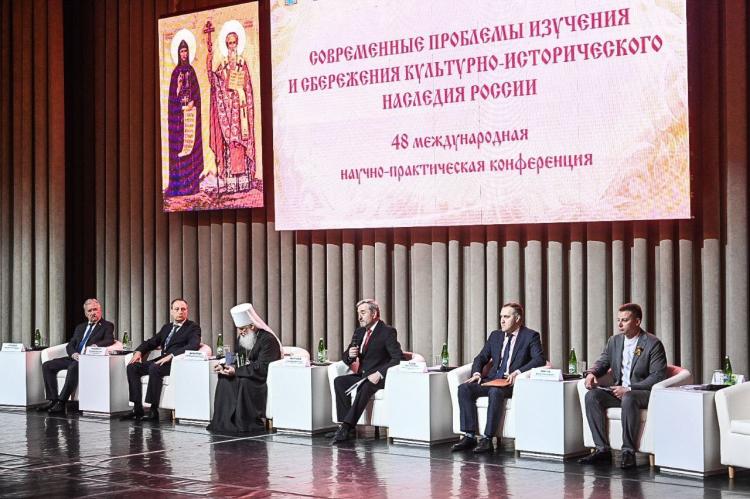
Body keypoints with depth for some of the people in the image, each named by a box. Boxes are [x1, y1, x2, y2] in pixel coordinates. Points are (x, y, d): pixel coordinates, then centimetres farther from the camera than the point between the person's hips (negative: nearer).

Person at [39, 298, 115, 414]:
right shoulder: (80, 327, 25)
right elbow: (70, 345, 17)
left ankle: (61, 403, -34)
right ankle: (53, 400, -13)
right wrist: (74, 354, -7)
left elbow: (109, 340, -11)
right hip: (75, 358, 7)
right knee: (47, 366, -9)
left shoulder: (107, 326, 7)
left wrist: (95, 345, -31)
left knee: (73, 367, -37)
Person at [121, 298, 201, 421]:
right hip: (162, 361, 7)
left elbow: (193, 345, -17)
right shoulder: (166, 327, 24)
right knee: (132, 367, -10)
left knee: (154, 368, -35)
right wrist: (139, 351, 2)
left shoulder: (193, 327, 1)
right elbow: (151, 342, 24)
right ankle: (137, 408, -13)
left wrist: (171, 355, -27)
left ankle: (154, 411, -32)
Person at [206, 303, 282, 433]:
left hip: (265, 380, -8)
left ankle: (247, 423, -25)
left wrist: (236, 371, -27)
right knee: (224, 380, -14)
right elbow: (237, 362, 14)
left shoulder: (268, 340, -18)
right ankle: (225, 421, -16)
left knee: (244, 382, -33)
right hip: (245, 377, 8)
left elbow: (262, 368, -24)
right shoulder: (241, 339, 10)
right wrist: (224, 367, -8)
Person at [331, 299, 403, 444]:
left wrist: (379, 373, -26)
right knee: (339, 381, -19)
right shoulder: (359, 332, 14)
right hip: (361, 375, 7)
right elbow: (345, 357, 17)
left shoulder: (387, 331, -7)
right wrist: (349, 355, -8)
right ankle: (345, 425, -26)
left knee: (365, 387, -36)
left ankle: (346, 427, -37)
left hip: (378, 377, -7)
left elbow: (397, 358, -15)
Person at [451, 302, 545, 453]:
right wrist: (476, 373, -1)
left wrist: (517, 372, -24)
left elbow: (540, 359, -11)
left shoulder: (530, 336, 2)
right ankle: (469, 436, -20)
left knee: (495, 392, -37)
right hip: (492, 379, 6)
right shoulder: (495, 336, 19)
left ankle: (487, 439, -34)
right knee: (464, 388, -18)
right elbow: (481, 358, 21)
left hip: (513, 383, -6)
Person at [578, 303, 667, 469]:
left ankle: (629, 452, -30)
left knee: (628, 399, -39)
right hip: (618, 391, 6)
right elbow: (602, 363, 17)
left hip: (644, 393, -6)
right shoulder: (614, 341, 12)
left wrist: (629, 389, -22)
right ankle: (602, 449, -18)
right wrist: (591, 373, -9)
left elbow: (658, 376, -14)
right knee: (592, 396, -19)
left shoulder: (653, 344, -8)